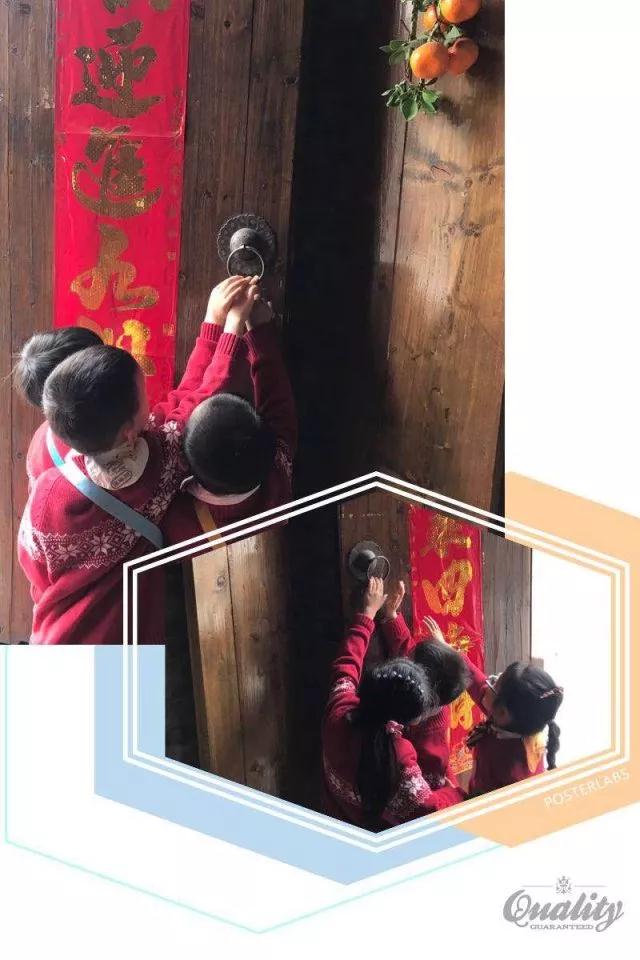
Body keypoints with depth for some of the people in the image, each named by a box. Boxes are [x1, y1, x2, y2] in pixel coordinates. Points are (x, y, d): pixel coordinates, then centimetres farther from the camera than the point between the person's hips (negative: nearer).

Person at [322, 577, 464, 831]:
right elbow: (425, 809, -31)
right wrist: (455, 793, -11)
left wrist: (368, 612, 8)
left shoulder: (338, 714, -19)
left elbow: (346, 665, -2)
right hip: (380, 842, -5)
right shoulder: (397, 753, -34)